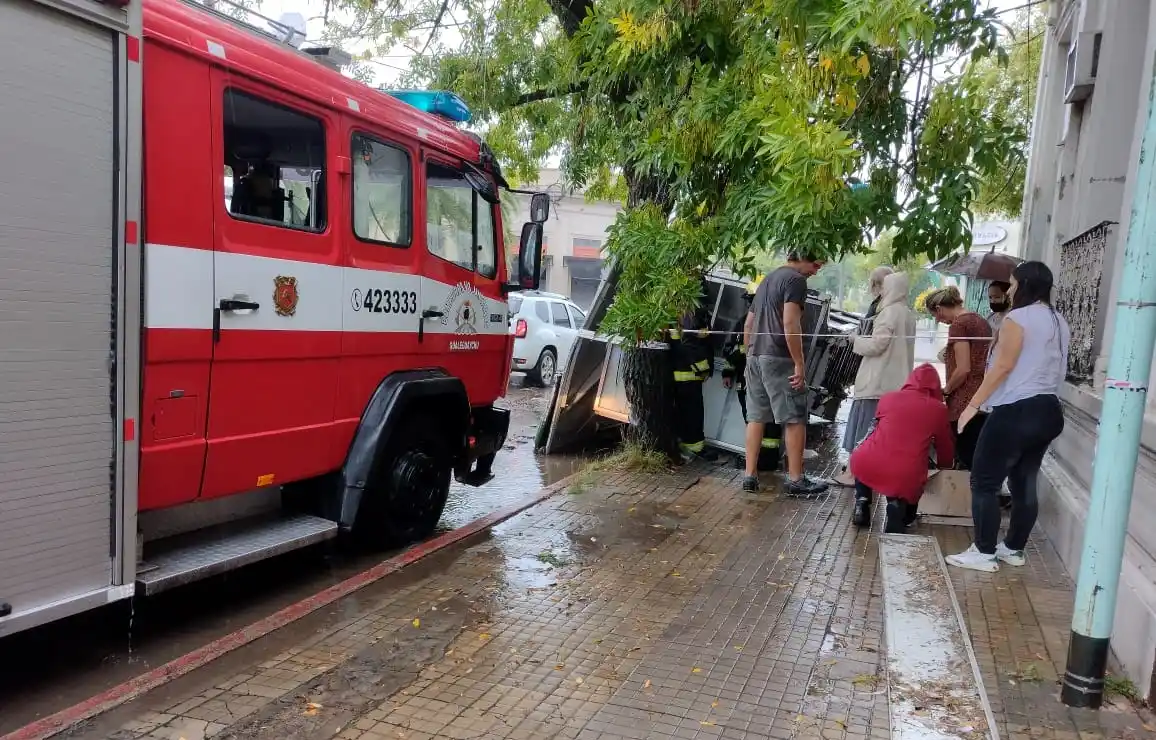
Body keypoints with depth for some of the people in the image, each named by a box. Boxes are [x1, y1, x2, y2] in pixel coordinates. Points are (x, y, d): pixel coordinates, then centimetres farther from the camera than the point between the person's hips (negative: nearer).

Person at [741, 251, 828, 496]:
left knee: (756, 417, 8)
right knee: (795, 419, -1)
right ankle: (796, 480, 2)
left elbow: (748, 324, 22)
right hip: (779, 358, -9)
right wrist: (799, 363, -17)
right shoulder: (796, 280, -7)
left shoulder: (767, 280, 21)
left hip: (755, 357, 9)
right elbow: (790, 323, -19)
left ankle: (750, 476, 9)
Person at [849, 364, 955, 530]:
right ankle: (899, 505, -2)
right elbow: (946, 457, 22)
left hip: (867, 466, 2)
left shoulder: (887, 397, 15)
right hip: (905, 478, -2)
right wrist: (943, 463, 45)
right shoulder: (938, 409, 11)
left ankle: (862, 504, 18)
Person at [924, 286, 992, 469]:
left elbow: (963, 369, -17)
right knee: (978, 458, 10)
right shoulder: (980, 320, 16)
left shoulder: (958, 324, -11)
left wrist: (945, 390, -3)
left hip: (967, 401, -9)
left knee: (966, 458, -3)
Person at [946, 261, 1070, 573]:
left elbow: (1003, 367, -16)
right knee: (1024, 483, 14)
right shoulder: (1060, 323, 16)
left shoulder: (1018, 318, -11)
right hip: (1047, 410, 9)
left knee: (985, 481, -3)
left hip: (1016, 411, -9)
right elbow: (1054, 369, 20)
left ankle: (984, 553, -2)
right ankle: (1014, 549, 21)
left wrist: (972, 405, -13)